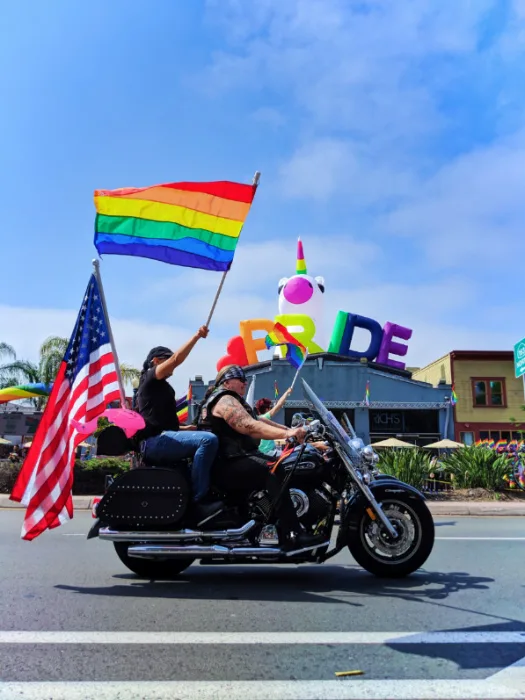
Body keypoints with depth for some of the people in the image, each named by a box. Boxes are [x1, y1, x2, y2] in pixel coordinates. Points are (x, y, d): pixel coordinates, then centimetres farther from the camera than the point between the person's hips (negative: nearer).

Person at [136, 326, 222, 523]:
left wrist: (183, 428, 19)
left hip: (160, 439, 11)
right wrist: (197, 336, -11)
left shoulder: (156, 385, 30)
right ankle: (199, 501, -29)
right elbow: (176, 359, -15)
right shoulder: (150, 377, 2)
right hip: (156, 441, -11)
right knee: (208, 440, -28)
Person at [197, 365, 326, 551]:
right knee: (273, 471, -30)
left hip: (238, 459, 11)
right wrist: (286, 433, -31)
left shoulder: (233, 401, 26)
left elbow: (259, 422, 16)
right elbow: (250, 427, -24)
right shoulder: (225, 400, -9)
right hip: (228, 464, -11)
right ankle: (291, 536, -36)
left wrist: (290, 430, 4)